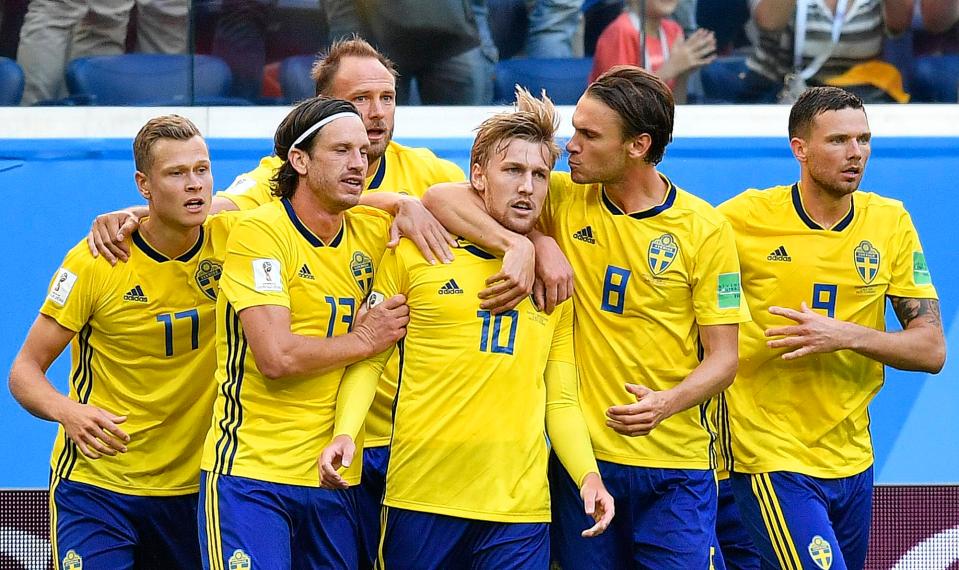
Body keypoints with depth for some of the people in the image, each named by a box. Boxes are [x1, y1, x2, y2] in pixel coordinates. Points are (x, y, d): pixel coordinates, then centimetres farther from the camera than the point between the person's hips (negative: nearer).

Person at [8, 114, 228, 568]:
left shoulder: (230, 241, -5)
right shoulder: (95, 262, -11)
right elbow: (25, 370, -6)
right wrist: (68, 412, -28)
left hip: (190, 489, 3)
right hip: (95, 483, -3)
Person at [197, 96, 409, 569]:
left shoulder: (370, 230, 7)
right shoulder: (259, 231, -10)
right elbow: (276, 357, -17)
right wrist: (364, 338, -6)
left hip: (335, 477, 6)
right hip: (251, 473, -6)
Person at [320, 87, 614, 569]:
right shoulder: (415, 253, 3)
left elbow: (561, 400, 12)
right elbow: (368, 355, 5)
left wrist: (588, 475, -3)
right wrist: (345, 432, -11)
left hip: (519, 508, 2)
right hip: (419, 496, -2)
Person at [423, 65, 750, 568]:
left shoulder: (705, 228, -3)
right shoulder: (565, 201, 2)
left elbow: (722, 358, -3)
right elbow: (442, 199, -5)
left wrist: (667, 403, -24)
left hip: (675, 462, -2)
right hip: (582, 455, 2)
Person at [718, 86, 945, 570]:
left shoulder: (891, 222, 2)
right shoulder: (743, 218, -8)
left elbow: (931, 349, 0)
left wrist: (848, 336, -15)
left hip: (852, 455, 5)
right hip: (773, 457, -5)